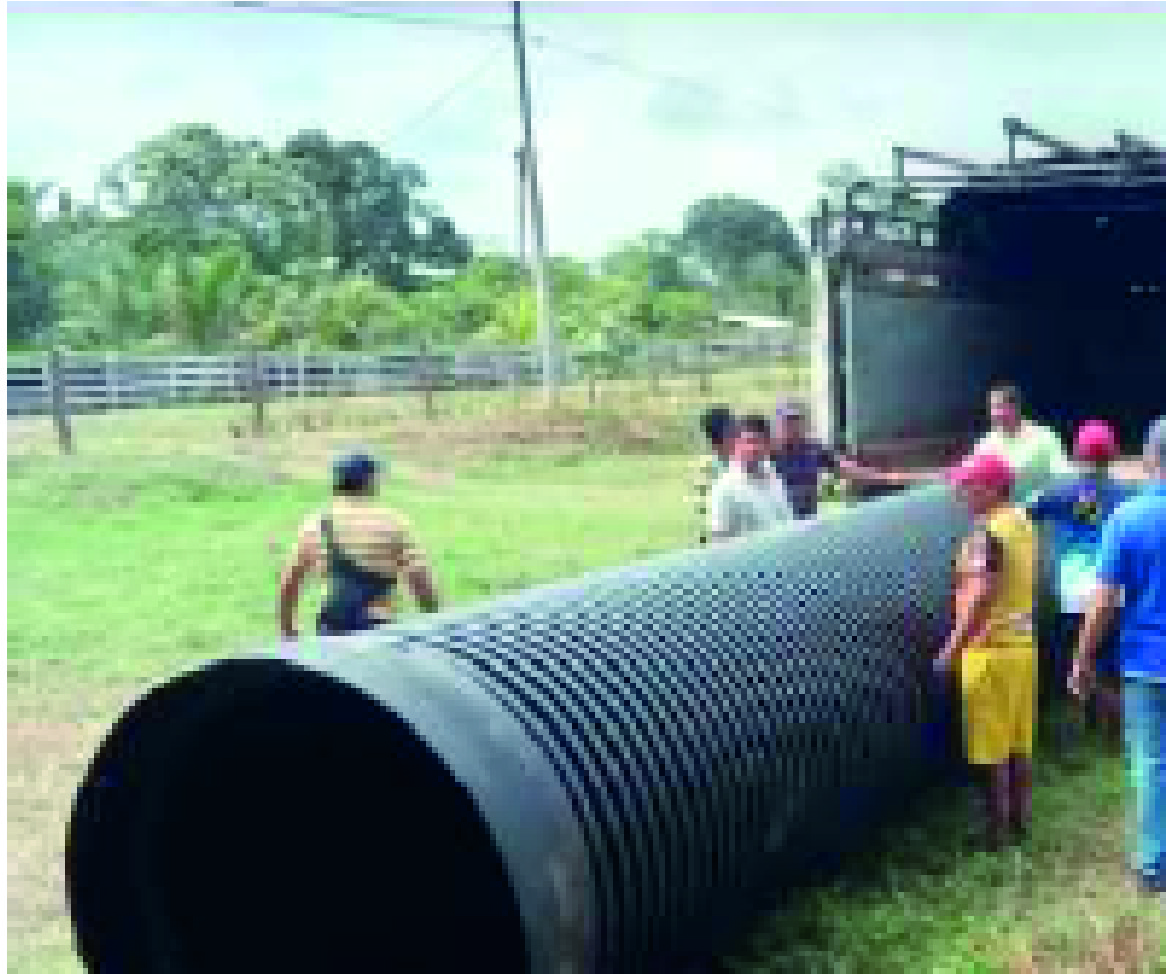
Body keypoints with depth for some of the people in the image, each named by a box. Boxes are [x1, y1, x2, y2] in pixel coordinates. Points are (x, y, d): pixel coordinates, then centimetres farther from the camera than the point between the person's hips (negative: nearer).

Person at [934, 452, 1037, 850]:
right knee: (1019, 742, 16)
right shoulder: (1023, 524, 8)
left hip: (991, 649, -9)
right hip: (1023, 643, 9)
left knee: (992, 749, 0)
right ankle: (1020, 818, 26)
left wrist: (951, 648, -22)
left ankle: (997, 828, 7)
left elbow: (981, 598, -26)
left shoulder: (987, 534, -19)